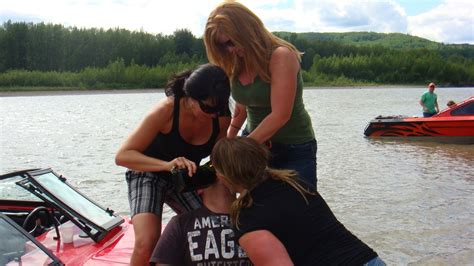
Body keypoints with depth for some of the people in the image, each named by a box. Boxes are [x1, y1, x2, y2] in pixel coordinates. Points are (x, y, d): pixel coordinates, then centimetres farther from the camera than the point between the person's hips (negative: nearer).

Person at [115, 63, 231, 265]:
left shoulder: (221, 119, -17)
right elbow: (122, 156, -30)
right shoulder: (166, 110, -29)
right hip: (148, 174, -4)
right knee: (146, 243, -27)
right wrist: (167, 164, -46)